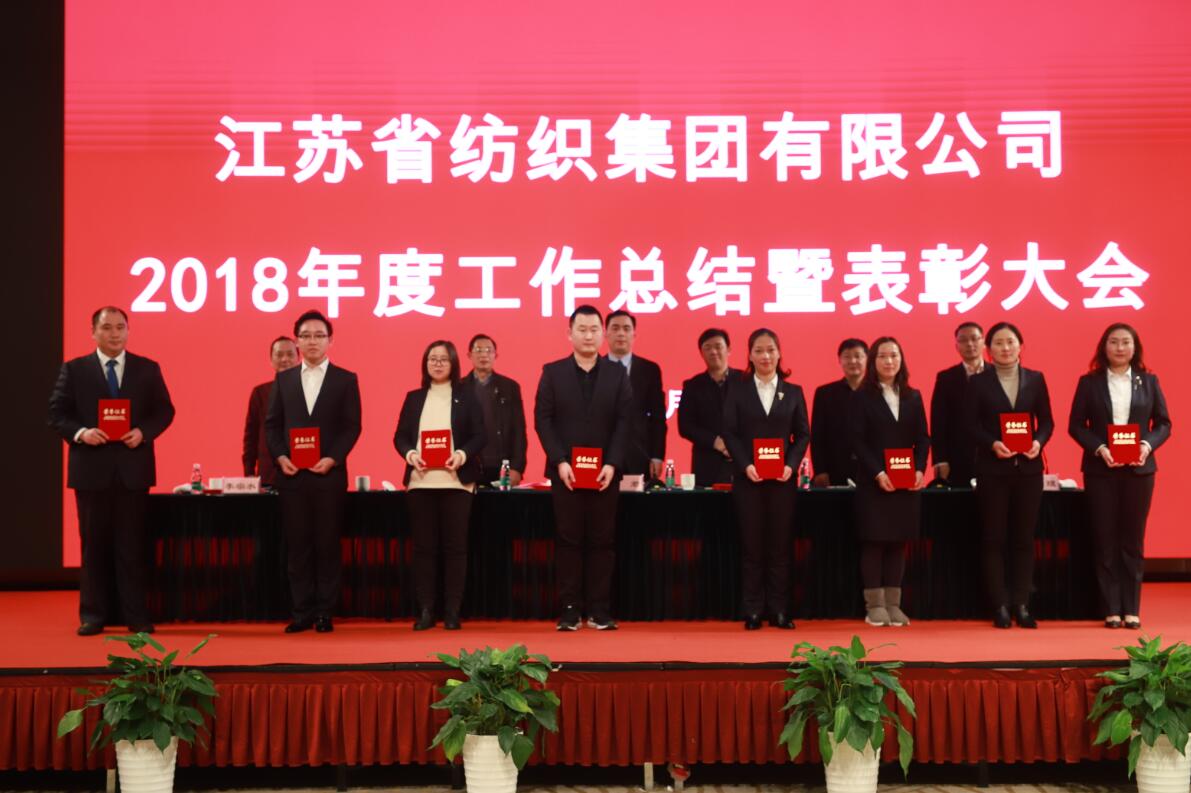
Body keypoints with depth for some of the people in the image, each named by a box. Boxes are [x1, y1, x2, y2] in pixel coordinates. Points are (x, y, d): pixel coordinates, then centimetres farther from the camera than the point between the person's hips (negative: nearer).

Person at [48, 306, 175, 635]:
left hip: (132, 468, 0)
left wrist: (143, 432, -11)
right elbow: (57, 413, 2)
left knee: (132, 544, 3)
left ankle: (136, 615, 8)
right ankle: (93, 614, 14)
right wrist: (80, 432, -16)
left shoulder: (148, 369, 6)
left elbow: (164, 411, 6)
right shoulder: (74, 369, 4)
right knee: (94, 543, 6)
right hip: (91, 469, 0)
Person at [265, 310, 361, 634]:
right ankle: (302, 612, 9)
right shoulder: (283, 379, 13)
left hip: (329, 474, -2)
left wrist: (333, 458, -14)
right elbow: (272, 423, 9)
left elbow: (352, 426, -1)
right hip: (292, 474, 2)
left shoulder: (346, 379, 5)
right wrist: (280, 456, -7)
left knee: (328, 544, 2)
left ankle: (325, 613, 8)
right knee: (297, 545, 4)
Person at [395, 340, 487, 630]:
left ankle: (452, 611, 5)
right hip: (420, 481, 2)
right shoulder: (413, 398, 13)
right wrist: (409, 453, -12)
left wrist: (463, 454, -18)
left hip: (456, 481, -2)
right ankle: (426, 610, 8)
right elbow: (400, 435, 9)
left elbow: (480, 435, 1)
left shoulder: (466, 395, 7)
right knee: (424, 546, 3)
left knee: (455, 546, 0)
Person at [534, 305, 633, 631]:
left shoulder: (617, 373, 8)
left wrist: (612, 464, -10)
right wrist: (559, 461, -11)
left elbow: (625, 421, 1)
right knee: (568, 540, 2)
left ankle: (599, 610, 8)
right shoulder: (552, 372, 6)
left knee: (602, 540, 3)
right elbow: (542, 420, 0)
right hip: (566, 471, -1)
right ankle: (570, 609, 6)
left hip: (606, 472, 1)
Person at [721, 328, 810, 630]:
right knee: (752, 545, 1)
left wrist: (791, 464, -9)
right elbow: (729, 433, 0)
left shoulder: (793, 392, 9)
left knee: (781, 545, 3)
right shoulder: (737, 389, 6)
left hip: (782, 478, 1)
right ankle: (753, 612, 6)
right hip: (748, 478, -1)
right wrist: (745, 465, -13)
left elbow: (803, 434, 6)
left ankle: (779, 610, 8)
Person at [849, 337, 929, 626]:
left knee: (899, 541, 5)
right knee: (873, 541, -2)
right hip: (873, 481, -4)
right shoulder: (862, 396, 0)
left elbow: (922, 438, 9)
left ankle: (893, 604, 11)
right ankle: (874, 605, 4)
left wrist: (920, 470, -7)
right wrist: (878, 473, -15)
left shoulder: (913, 396, 12)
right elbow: (857, 440, -6)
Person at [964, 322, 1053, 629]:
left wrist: (1038, 441, -12)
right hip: (992, 468, -2)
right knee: (993, 539, 1)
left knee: (1024, 538, 5)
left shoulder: (1035, 379, 8)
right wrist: (992, 444, -18)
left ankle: (1021, 605, 11)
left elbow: (1046, 421, 7)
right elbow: (970, 425, -2)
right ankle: (1000, 606, 7)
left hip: (1028, 467, 2)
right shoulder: (978, 382, 2)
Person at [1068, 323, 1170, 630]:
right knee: (1105, 539, 1)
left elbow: (1163, 423, 6)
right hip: (1100, 469, -1)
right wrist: (1099, 448, -14)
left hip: (1139, 469, 1)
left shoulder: (1149, 381, 7)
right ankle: (1111, 609, 7)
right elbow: (1076, 425, 0)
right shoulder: (1089, 382, 3)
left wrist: (1148, 445, -13)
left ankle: (1132, 609, 11)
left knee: (1133, 539, 5)